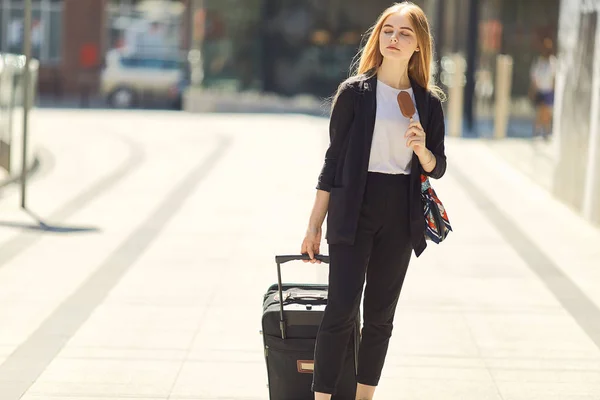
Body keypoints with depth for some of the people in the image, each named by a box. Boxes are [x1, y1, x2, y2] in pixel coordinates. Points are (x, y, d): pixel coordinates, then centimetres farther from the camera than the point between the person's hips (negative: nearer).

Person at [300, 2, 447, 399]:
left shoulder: (428, 102, 5)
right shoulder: (355, 92, -2)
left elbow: (437, 169, 11)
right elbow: (334, 159, 1)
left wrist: (422, 149, -14)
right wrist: (315, 227, 0)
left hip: (399, 217, 3)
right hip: (354, 209, -3)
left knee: (380, 315, 9)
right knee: (341, 310, -10)